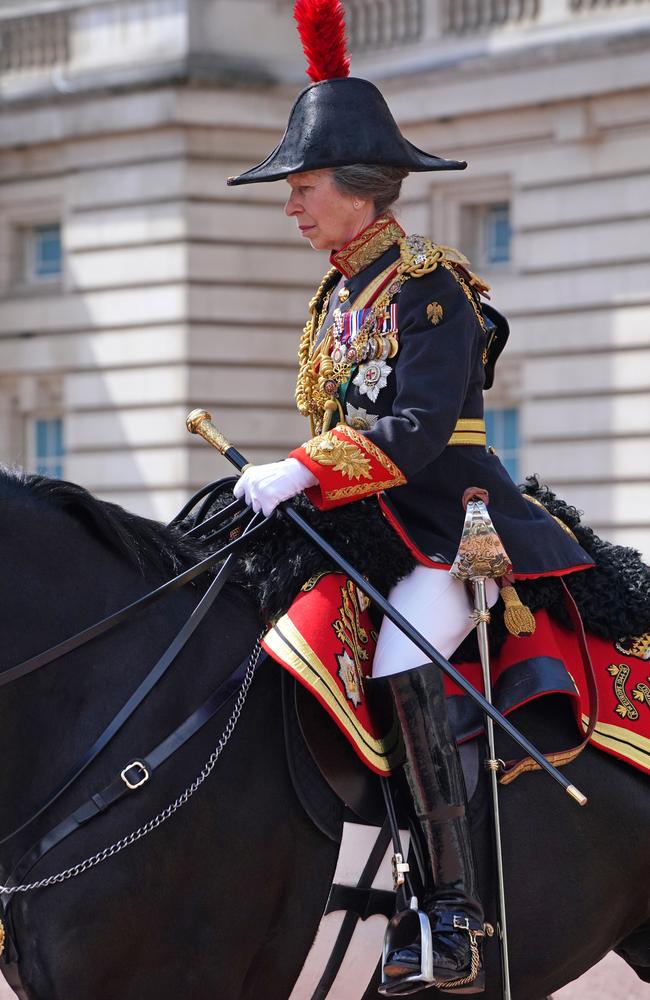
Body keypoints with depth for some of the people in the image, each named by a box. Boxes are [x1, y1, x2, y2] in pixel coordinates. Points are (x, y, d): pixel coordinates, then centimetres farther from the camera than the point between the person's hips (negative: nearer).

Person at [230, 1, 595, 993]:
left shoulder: (428, 290, -10)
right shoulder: (339, 296, 16)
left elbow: (415, 433, -23)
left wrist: (301, 471, -30)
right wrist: (279, 481, 11)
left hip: (438, 531, -9)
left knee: (404, 661, -32)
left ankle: (455, 913, -31)